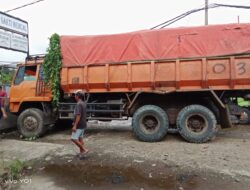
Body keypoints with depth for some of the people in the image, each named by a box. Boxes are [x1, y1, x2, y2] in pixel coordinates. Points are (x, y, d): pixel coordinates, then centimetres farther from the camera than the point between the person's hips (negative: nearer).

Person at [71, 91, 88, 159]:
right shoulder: (84, 103, 11)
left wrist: (75, 125, -24)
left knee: (74, 138, -4)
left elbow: (78, 115, -26)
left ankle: (84, 149, -3)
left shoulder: (78, 104, -19)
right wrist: (75, 122, 27)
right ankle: (81, 152, 21)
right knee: (80, 138, 15)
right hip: (83, 124, 9)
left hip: (79, 125, -9)